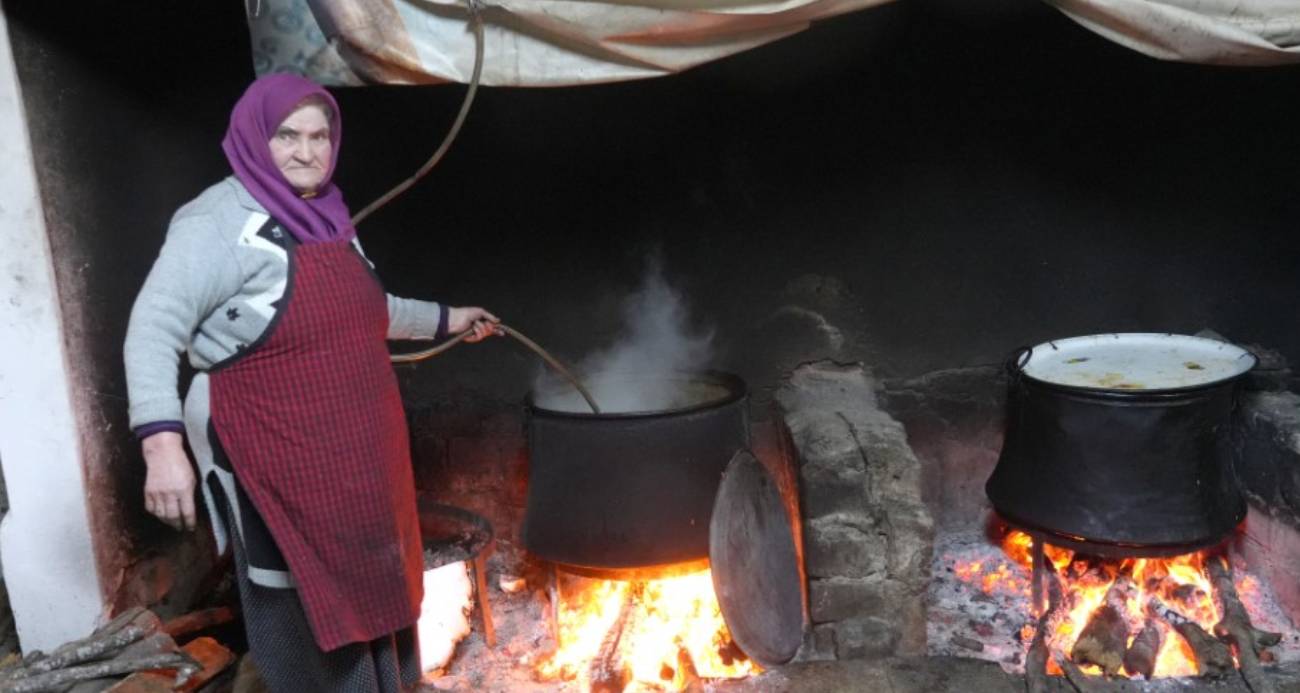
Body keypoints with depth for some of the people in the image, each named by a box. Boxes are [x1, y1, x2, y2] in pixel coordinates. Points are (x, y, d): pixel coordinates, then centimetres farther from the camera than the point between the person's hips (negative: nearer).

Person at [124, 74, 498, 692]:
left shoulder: (327, 219, 10)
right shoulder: (221, 222, -15)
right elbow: (153, 329, -21)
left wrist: (445, 320, 33)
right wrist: (162, 444, -33)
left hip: (351, 455, 8)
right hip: (275, 460, -8)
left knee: (366, 594, 21)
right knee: (310, 615, 3)